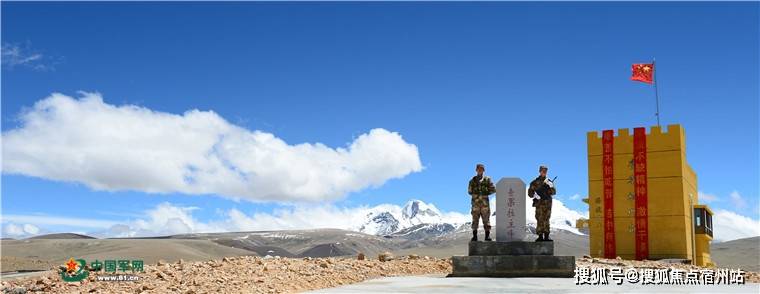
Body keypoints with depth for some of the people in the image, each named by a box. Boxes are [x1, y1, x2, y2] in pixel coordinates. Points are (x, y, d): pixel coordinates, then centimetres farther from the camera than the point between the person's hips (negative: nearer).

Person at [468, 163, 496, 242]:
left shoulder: (487, 179, 5)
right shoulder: (473, 180, 10)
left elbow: (493, 190, 3)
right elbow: (469, 191, 14)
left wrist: (486, 193, -6)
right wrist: (475, 193, 0)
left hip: (484, 202, -1)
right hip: (475, 202, 1)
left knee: (486, 220, -1)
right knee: (475, 220, 2)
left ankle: (487, 235, 3)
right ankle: (474, 236, 6)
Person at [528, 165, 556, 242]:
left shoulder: (549, 182, 13)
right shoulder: (535, 182, 3)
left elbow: (553, 192, 2)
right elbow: (530, 193, 1)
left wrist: (551, 187, -17)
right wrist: (535, 195, -19)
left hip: (548, 203, 3)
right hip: (539, 203, -3)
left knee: (546, 220, 4)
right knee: (540, 220, -6)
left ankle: (546, 236, 6)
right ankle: (540, 236, -4)